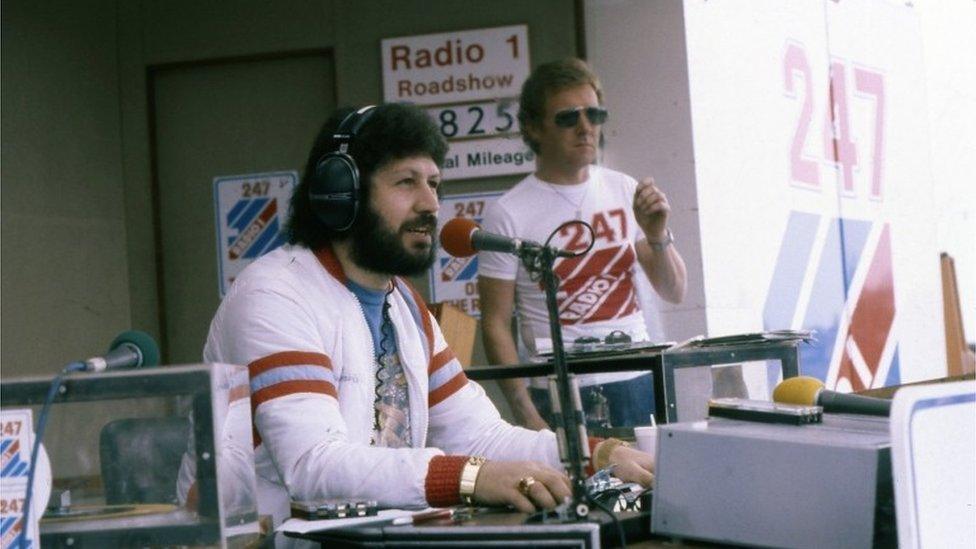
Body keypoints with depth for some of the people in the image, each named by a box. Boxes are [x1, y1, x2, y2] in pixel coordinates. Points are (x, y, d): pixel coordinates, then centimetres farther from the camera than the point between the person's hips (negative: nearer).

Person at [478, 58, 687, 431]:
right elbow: (496, 325, -6)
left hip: (639, 386, 4)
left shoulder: (626, 192, 7)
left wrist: (657, 236, -10)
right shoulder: (508, 215, -6)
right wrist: (528, 417, -14)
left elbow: (674, 294, 9)